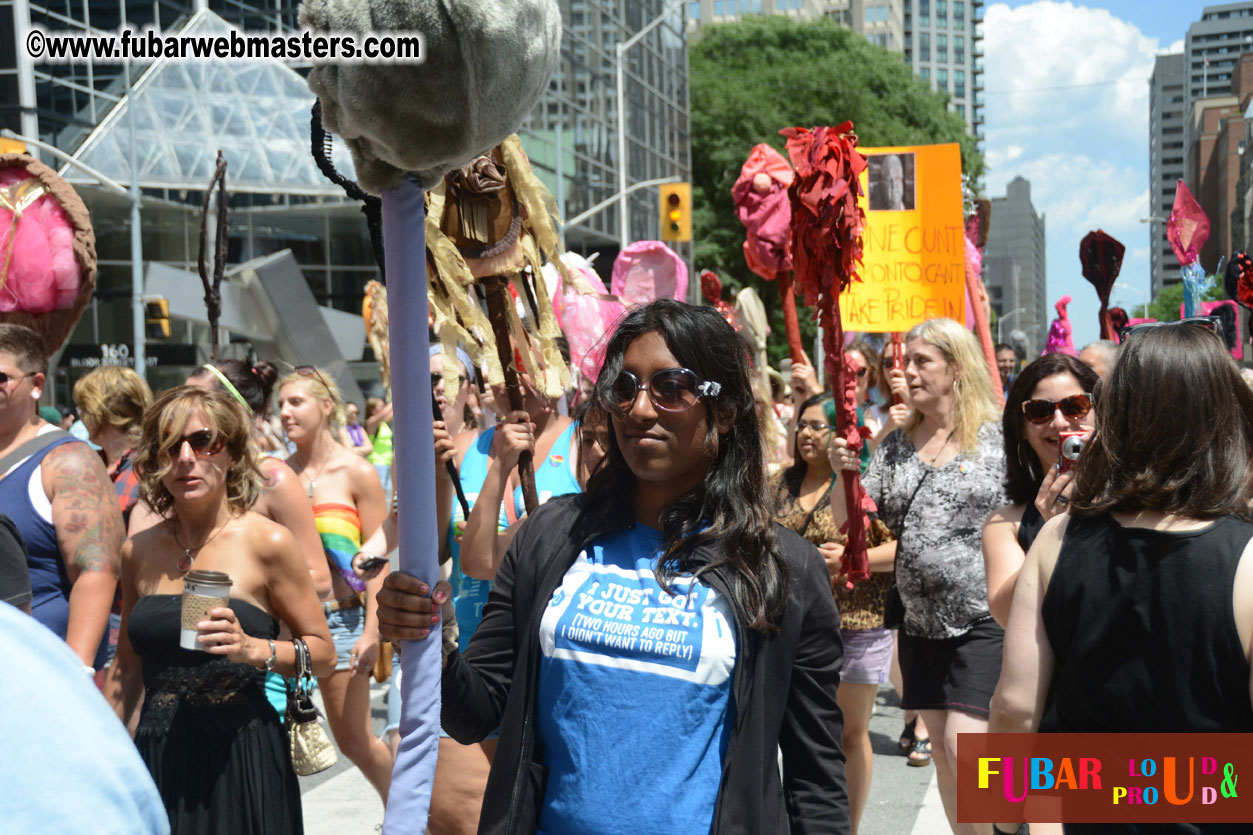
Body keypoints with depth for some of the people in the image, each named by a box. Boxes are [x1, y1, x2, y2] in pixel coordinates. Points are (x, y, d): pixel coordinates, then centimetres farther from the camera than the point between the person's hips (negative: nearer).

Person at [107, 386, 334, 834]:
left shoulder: (267, 543, -6)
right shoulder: (138, 552, 6)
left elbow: (322, 651, -2)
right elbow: (127, 670, 16)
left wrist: (254, 650, -19)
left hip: (241, 758, -3)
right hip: (156, 759, 4)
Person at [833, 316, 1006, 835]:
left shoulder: (996, 438, -6)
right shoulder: (895, 444, 7)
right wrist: (844, 473, -13)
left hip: (982, 620, -5)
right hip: (921, 622, 5)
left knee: (963, 748, -11)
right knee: (941, 750, 13)